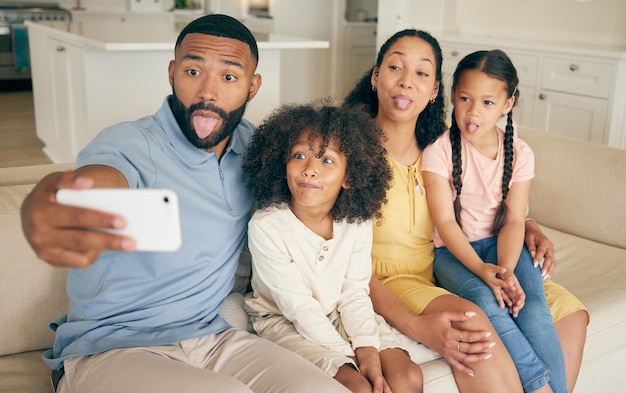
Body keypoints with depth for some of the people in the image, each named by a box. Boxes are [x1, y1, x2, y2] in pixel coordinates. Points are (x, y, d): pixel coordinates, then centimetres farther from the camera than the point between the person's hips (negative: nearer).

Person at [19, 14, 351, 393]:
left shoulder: (252, 146, 2)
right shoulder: (131, 144, -15)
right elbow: (95, 180, -35)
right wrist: (42, 209, -59)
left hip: (211, 337, 4)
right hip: (109, 349, -4)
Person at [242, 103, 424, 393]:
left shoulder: (358, 222, -12)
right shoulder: (266, 227, -23)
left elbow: (355, 293, -6)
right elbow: (299, 308, -20)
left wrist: (368, 350, -19)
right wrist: (350, 358, -19)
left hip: (339, 315, 4)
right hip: (283, 320, -4)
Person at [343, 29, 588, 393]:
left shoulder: (441, 141, 3)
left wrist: (526, 225, -1)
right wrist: (415, 325, -32)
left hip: (446, 267, 6)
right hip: (385, 282, -6)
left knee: (570, 312, -8)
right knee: (472, 323, -34)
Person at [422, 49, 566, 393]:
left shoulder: (519, 153, 0)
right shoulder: (438, 151, -9)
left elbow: (514, 220, -5)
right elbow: (445, 222, -13)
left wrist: (507, 270, -24)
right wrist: (482, 269, -26)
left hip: (500, 244, 3)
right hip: (454, 250, -2)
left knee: (533, 306, -25)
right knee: (485, 300, -32)